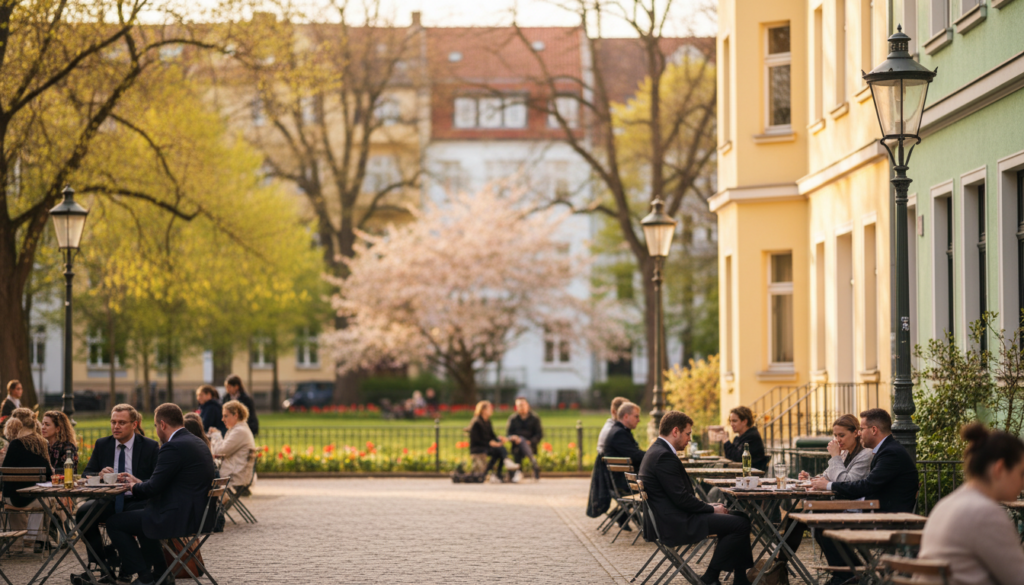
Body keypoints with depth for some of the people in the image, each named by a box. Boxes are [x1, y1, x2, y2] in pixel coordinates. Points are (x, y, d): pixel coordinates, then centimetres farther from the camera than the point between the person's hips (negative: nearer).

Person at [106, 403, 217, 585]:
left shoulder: (173, 447, -19)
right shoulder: (198, 442, 12)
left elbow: (153, 488, -18)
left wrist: (133, 487, 3)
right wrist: (139, 482, 18)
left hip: (179, 517, -10)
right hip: (199, 513, 10)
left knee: (114, 523, 1)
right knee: (142, 514, 35)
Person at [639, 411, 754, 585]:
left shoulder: (657, 451, 16)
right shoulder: (664, 456, -19)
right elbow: (682, 498, -20)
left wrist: (709, 507, 9)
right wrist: (712, 509, -7)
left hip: (668, 519, 11)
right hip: (674, 524, -11)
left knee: (739, 517, 15)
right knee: (740, 524, -14)